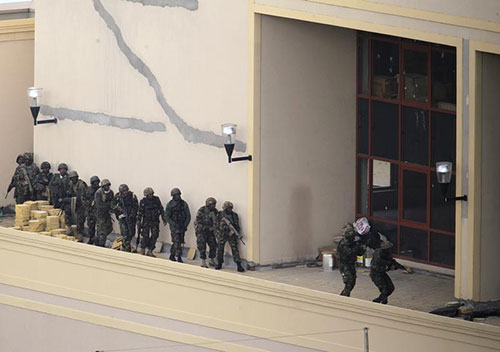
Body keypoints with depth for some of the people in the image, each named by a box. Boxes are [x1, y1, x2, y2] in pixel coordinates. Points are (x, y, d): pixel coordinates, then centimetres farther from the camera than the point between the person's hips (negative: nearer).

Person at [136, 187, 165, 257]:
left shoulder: (156, 199, -2)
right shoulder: (143, 202, -9)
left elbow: (161, 209, 6)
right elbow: (139, 213, -5)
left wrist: (164, 219, 6)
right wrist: (138, 223, -7)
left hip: (155, 222, 3)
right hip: (146, 222, -3)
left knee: (154, 236, -2)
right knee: (145, 237, -2)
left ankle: (150, 251, 8)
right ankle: (142, 252, 14)